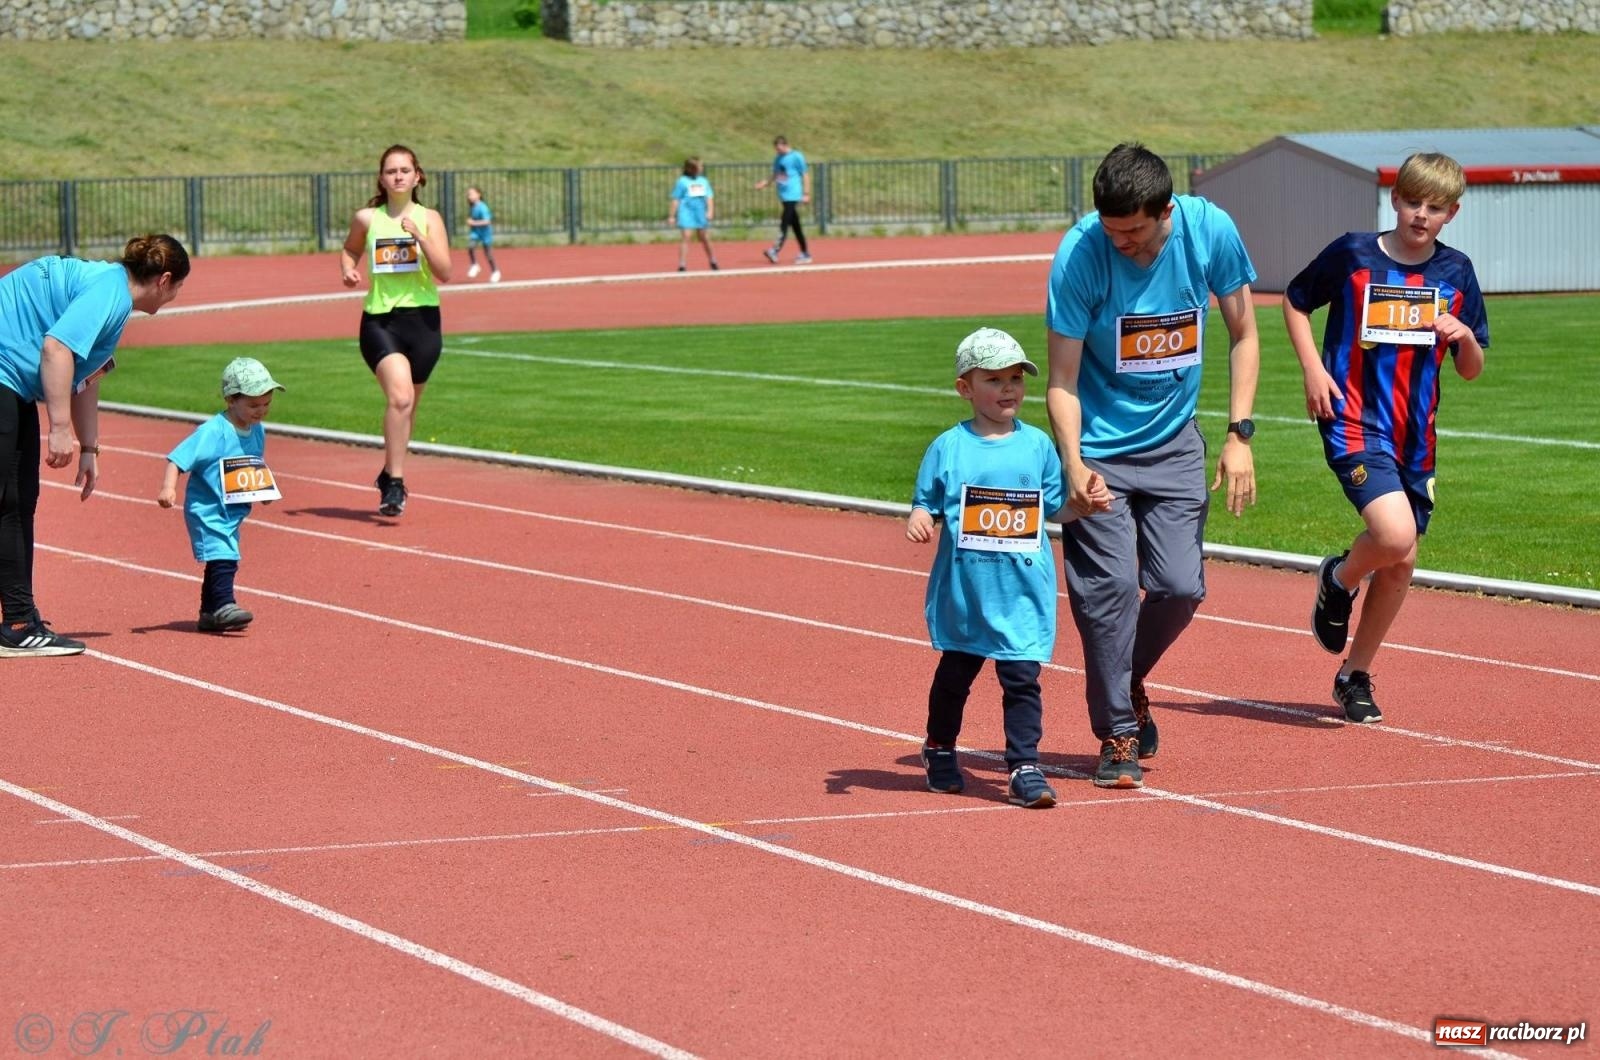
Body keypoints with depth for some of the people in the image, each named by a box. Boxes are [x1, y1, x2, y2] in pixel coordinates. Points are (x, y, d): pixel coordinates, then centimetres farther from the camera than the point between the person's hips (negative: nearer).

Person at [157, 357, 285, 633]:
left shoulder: (258, 432, 5)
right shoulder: (212, 432, -19)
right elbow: (178, 458, -22)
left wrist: (266, 489, 6)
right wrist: (168, 488, -35)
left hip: (233, 513, 8)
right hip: (206, 509, -8)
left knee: (225, 560, 13)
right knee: (222, 557, -20)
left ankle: (209, 614, 23)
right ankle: (224, 605, -26)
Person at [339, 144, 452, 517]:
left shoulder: (429, 219, 1)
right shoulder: (367, 219, 3)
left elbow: (444, 273, -8)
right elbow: (350, 250, 23)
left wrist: (420, 238, -20)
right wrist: (348, 269, 2)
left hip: (422, 320, 2)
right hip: (379, 319, -2)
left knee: (407, 404, 13)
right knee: (400, 396, -23)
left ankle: (390, 474, 34)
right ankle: (395, 482, -18)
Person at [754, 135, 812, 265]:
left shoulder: (797, 157, -6)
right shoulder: (777, 159, 13)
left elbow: (805, 175, -5)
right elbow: (775, 176, 21)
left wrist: (806, 194, -9)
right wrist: (765, 182, 2)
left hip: (793, 195, -7)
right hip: (783, 196, 7)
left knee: (784, 224, -16)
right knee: (795, 225, 10)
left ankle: (776, 251, -24)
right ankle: (805, 253, 15)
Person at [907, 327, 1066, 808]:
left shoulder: (1038, 445, 5)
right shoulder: (948, 448, -1)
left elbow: (1058, 504, 12)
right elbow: (925, 505, 2)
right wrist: (917, 521, -19)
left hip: (1023, 592, 0)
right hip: (963, 591, 0)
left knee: (1021, 677, -6)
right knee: (955, 672, 16)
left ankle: (1024, 767, -3)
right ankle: (939, 751, 36)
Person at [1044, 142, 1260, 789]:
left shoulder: (1210, 232, -13)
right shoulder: (1079, 254, -21)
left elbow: (1243, 335, 1)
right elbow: (1062, 380, -16)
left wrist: (1239, 434, -7)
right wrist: (1074, 466, -30)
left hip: (1174, 442, 3)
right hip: (1099, 447, -3)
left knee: (1181, 587, -3)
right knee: (1107, 587, -10)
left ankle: (1128, 681, 26)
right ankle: (1117, 735, 4)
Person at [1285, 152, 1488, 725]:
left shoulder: (1456, 273, 4)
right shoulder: (1352, 254, -5)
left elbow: (1472, 370, 10)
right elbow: (1295, 301, 10)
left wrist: (1464, 337, -12)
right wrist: (1313, 367, -3)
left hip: (1415, 435, 5)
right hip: (1355, 422, -5)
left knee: (1401, 562, 9)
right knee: (1393, 534, -25)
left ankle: (1356, 676, 26)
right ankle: (1339, 580, 9)